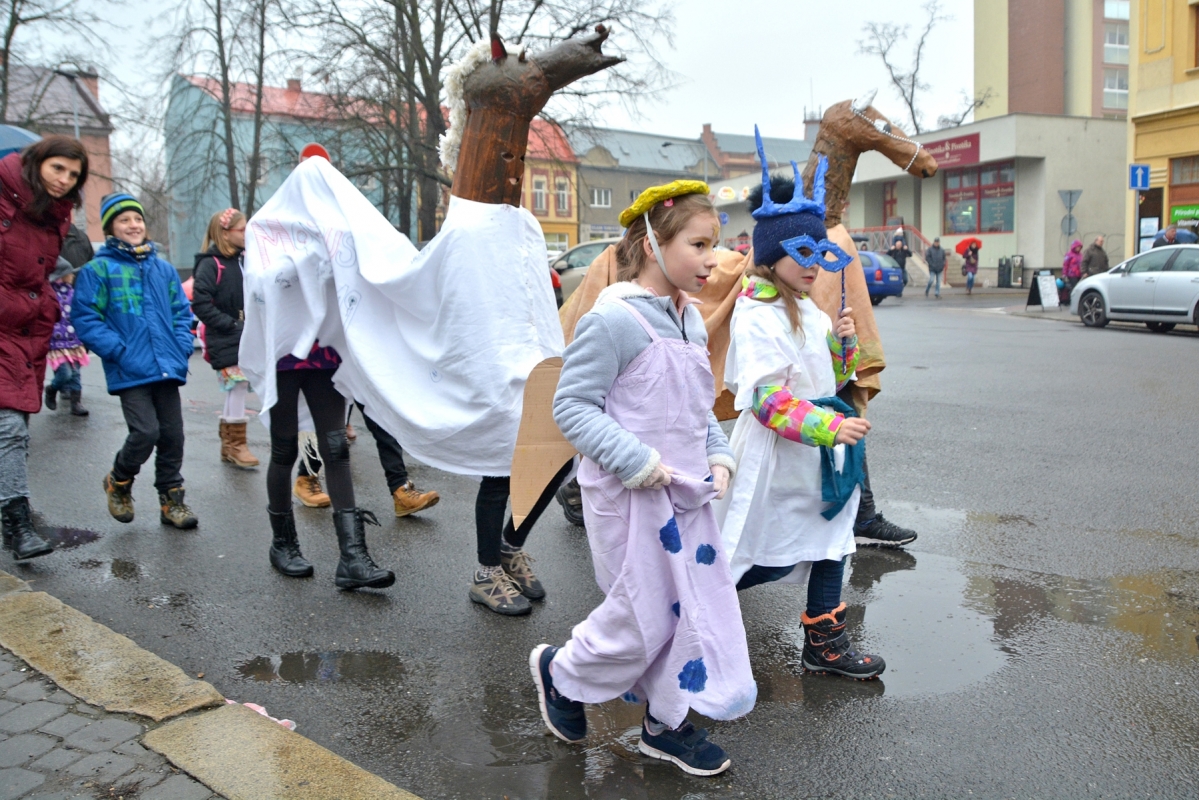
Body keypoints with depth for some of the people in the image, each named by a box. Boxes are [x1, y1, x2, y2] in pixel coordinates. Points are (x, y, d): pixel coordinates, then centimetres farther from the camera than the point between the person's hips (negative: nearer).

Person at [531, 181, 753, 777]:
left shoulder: (691, 320, 9)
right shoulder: (613, 320, -18)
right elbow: (572, 405, -17)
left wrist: (717, 457, 5)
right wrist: (635, 460, -23)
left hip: (686, 494, 8)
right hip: (628, 497, -8)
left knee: (698, 604, 12)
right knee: (643, 616, 3)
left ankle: (666, 724, 30)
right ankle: (560, 673, 31)